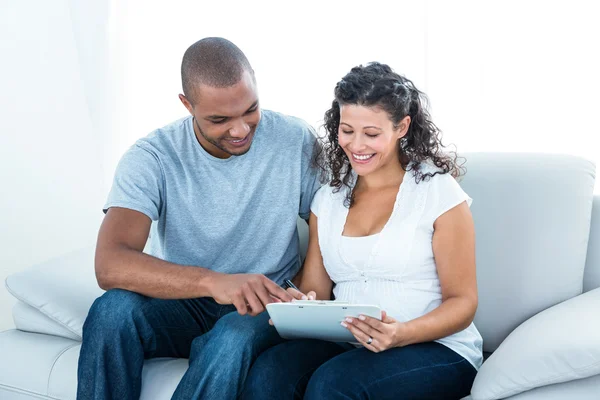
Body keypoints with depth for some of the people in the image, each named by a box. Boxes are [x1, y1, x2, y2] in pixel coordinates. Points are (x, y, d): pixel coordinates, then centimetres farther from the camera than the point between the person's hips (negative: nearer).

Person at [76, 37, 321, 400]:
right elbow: (110, 266, -26)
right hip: (184, 303, 1)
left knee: (233, 338, -36)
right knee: (112, 311, -30)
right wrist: (212, 281, -41)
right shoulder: (153, 157, -12)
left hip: (265, 306, -1)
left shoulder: (296, 141, -8)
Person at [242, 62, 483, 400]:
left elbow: (462, 302, -4)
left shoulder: (438, 191, -3)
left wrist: (402, 334, -22)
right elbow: (314, 292, 11)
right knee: (268, 372, -29)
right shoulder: (328, 198, 13)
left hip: (436, 349, -3)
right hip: (349, 346, 3)